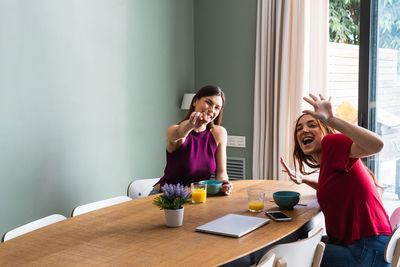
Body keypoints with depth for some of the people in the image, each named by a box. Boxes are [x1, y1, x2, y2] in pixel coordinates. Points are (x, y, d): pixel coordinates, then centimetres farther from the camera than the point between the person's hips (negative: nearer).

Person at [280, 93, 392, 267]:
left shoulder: (332, 143, -11)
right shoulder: (326, 161, 17)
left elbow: (376, 145, -30)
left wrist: (331, 119, -36)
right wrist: (304, 179, 25)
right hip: (346, 244, 10)